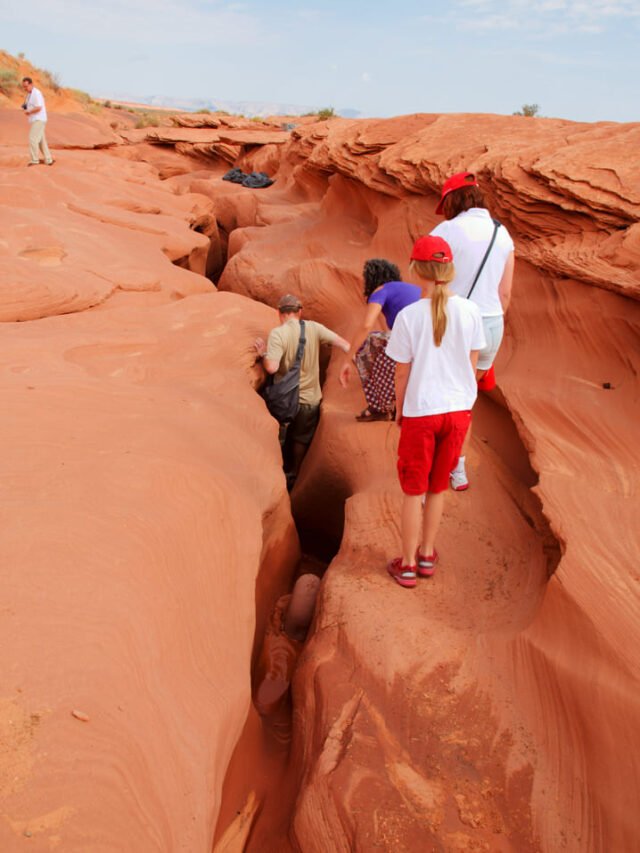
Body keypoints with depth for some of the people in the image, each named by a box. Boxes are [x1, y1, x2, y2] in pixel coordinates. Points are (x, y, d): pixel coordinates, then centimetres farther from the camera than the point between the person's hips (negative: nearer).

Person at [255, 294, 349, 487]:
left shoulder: (277, 334, -17)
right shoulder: (314, 328, -7)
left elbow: (271, 367, -27)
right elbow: (344, 344, -11)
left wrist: (263, 354, -9)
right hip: (310, 399, 3)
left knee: (278, 440, 19)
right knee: (301, 439, 22)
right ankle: (293, 476, 35)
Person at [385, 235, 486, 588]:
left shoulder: (408, 316, -15)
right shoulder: (470, 311, -6)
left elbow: (402, 374, -8)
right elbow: (472, 364, 2)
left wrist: (399, 411, 7)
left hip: (420, 411, -3)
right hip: (458, 409, 3)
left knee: (413, 490, 12)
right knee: (437, 487, 19)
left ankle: (407, 565, 23)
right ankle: (427, 554, 34)